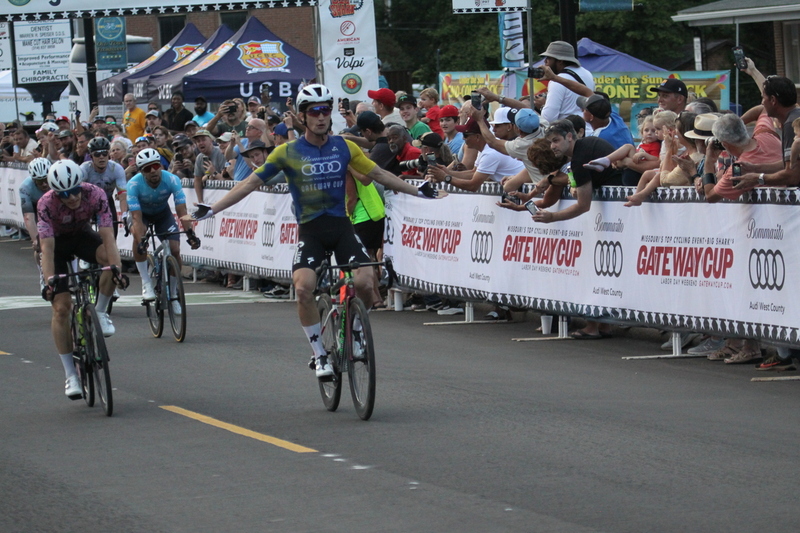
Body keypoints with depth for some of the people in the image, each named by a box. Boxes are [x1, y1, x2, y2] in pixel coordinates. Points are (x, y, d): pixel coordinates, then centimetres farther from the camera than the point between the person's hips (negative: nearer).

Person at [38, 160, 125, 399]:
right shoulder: (47, 204, -32)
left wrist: (117, 267, -45)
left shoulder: (95, 195, -29)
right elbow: (47, 247, -34)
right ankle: (70, 375, -4)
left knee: (111, 258, -32)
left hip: (82, 235, 2)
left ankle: (100, 312, -9)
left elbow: (107, 235, -33)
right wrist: (49, 280, -44)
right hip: (57, 242, -2)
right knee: (61, 308, -11)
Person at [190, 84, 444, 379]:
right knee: (303, 287, -25)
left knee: (364, 282, -21)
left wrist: (418, 191, 10)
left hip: (341, 225, 1)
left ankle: (356, 332, 11)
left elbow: (379, 174, 13)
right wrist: (213, 208, -7)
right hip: (310, 230, -1)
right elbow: (252, 182, 0)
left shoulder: (344, 147, 4)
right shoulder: (287, 152, -1)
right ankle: (320, 355, -7)